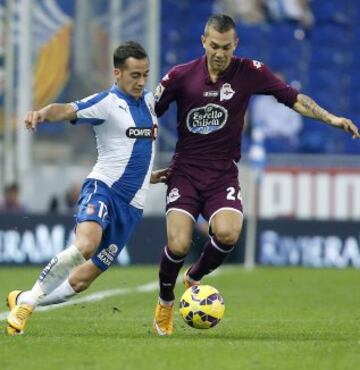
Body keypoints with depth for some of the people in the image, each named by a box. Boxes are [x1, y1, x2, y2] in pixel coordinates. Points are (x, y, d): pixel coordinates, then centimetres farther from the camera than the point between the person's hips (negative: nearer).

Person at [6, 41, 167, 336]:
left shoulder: (149, 101, 13)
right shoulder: (107, 103, -9)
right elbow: (68, 110, -28)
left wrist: (147, 175, 26)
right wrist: (43, 113, -48)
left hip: (132, 206, 6)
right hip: (103, 189, -6)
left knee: (82, 280, 2)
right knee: (85, 245, -36)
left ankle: (24, 301, 23)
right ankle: (29, 300, -19)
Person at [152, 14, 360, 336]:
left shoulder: (250, 72, -3)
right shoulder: (180, 76, -4)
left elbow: (293, 98, 3)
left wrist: (330, 118, -7)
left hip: (223, 175, 1)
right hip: (185, 172, -1)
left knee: (227, 233, -26)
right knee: (178, 245, -17)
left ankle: (194, 279, 7)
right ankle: (165, 302, 14)